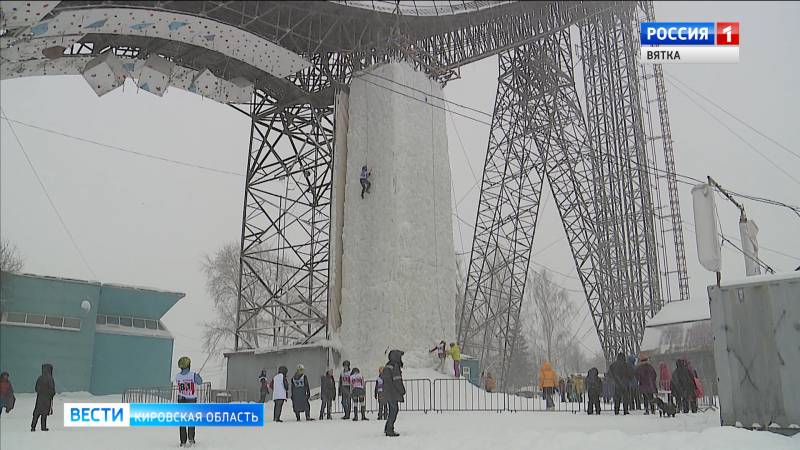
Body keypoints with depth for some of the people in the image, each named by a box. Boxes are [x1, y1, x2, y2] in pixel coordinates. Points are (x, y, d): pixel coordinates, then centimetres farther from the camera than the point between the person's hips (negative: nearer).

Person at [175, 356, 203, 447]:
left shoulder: (177, 376, -10)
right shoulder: (193, 375, -18)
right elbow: (200, 382, -1)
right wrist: (198, 376, 20)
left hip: (181, 400, 2)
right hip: (191, 400, -2)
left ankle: (183, 442, 12)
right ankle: (191, 439, 4)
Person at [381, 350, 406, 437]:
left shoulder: (387, 365, 15)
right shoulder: (395, 366, -14)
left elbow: (382, 376, 22)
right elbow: (397, 380, -18)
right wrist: (403, 390, -8)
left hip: (387, 391, 10)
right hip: (393, 392, -10)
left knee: (392, 409, 16)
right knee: (394, 409, -6)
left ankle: (387, 429, 20)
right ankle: (389, 430, -7)